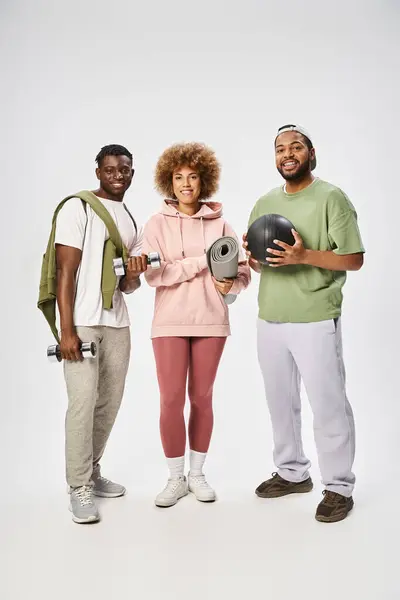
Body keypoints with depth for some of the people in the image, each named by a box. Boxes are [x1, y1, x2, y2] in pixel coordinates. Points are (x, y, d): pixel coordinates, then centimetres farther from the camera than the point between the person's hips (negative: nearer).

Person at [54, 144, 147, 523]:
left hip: (117, 323, 7)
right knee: (83, 403, -6)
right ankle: (80, 488, 6)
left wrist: (134, 275, -8)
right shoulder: (78, 209, -4)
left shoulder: (132, 221, 16)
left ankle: (92, 472, 26)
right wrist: (66, 329, -16)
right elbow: (65, 272, -10)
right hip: (82, 323, -6)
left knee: (110, 403, 9)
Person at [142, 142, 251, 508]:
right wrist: (203, 261, -15)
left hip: (211, 321, 1)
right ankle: (176, 478, 18)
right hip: (170, 322, -1)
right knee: (171, 400, -1)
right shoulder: (157, 224, 1)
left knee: (202, 398, 9)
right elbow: (153, 274, -11)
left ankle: (197, 474, 25)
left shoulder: (220, 223, 4)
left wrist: (230, 284, -17)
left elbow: (243, 271, 4)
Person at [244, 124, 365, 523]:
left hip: (315, 321, -6)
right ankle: (292, 472, 33)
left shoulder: (331, 198, -5)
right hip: (269, 320, 6)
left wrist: (304, 256, -22)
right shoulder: (264, 203, 12)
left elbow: (354, 259, -9)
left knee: (328, 405, 1)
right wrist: (252, 256, -6)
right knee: (280, 402, 15)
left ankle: (339, 487, 17)